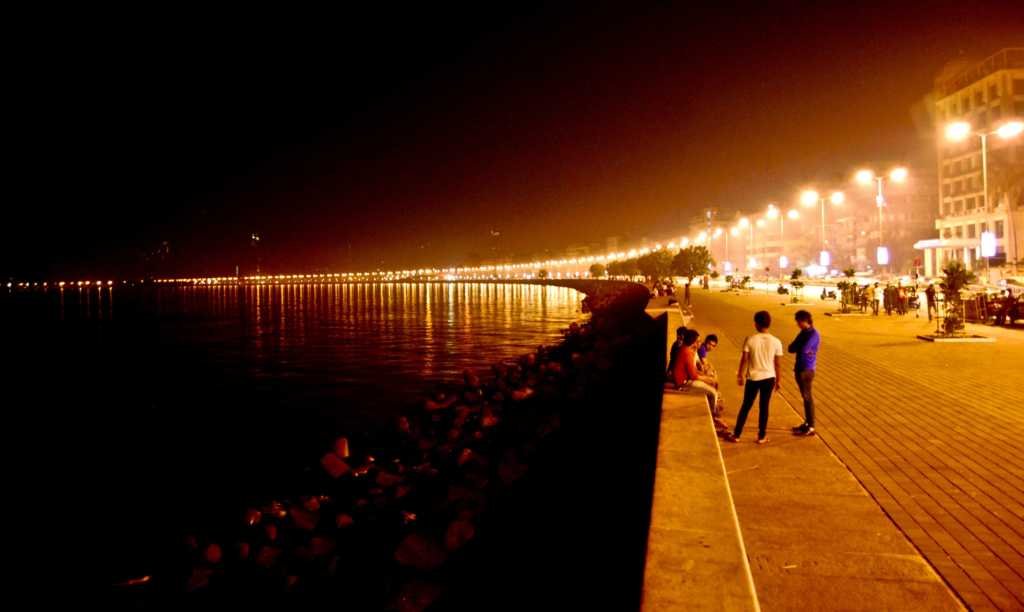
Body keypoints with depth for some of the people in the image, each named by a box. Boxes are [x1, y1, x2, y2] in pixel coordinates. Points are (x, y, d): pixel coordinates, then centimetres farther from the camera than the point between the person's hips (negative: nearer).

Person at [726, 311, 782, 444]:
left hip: (753, 377, -1)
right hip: (769, 378, 1)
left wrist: (740, 375, 6)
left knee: (746, 406, 11)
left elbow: (744, 359, -7)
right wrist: (778, 379, 11)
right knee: (764, 407, 12)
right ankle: (761, 436, 19)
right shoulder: (776, 342, -7)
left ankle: (736, 435, 15)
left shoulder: (750, 339, -11)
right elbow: (777, 364, -1)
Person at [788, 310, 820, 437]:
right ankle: (807, 423, 25)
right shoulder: (803, 333, 12)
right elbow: (791, 348, 7)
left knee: (807, 397, -2)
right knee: (805, 397, 15)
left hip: (807, 370, -8)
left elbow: (804, 349, -25)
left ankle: (811, 427, 4)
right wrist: (798, 346, -13)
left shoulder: (814, 334, -15)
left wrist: (796, 346, -6)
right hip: (800, 368, 8)